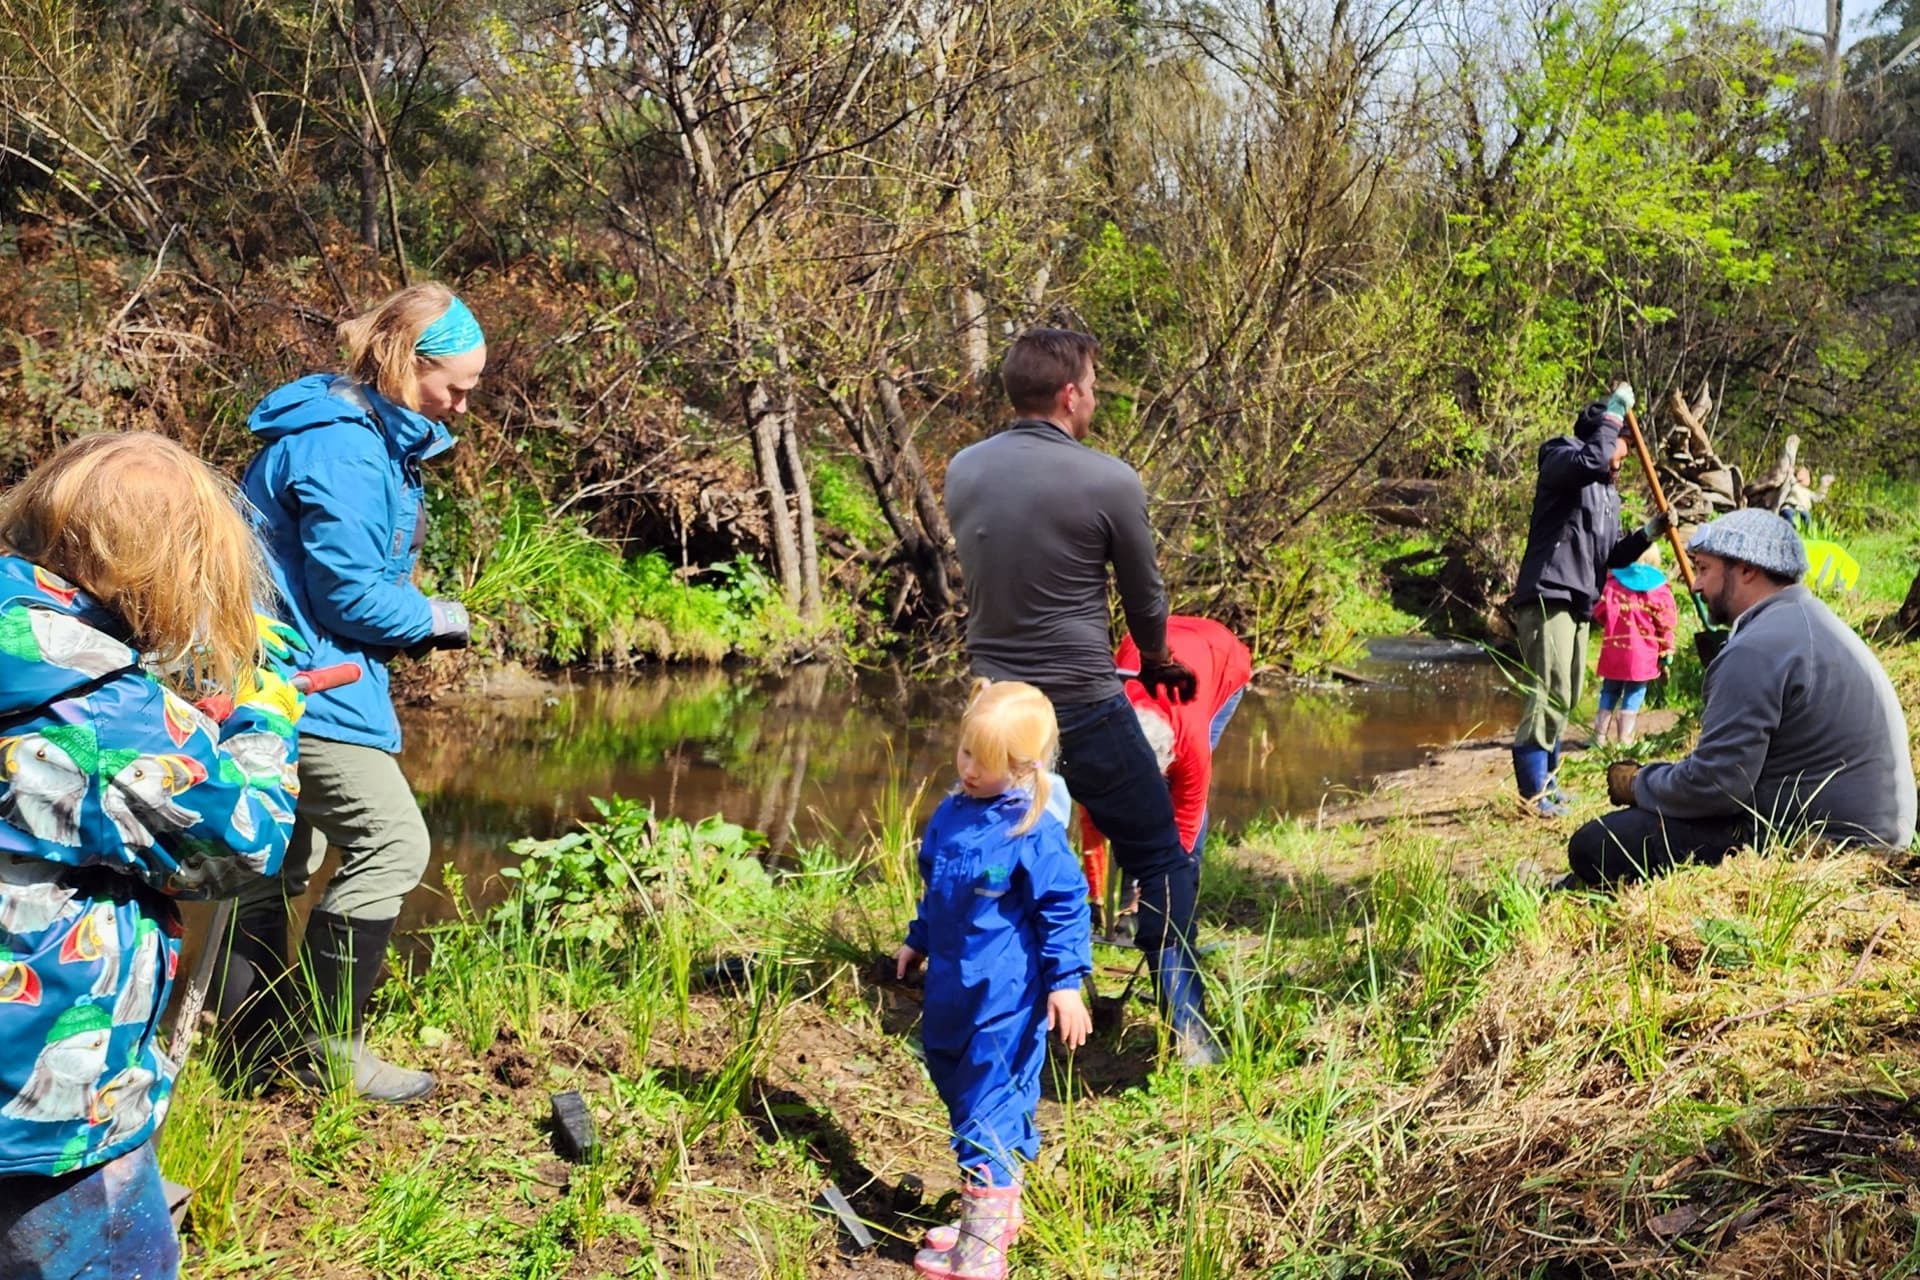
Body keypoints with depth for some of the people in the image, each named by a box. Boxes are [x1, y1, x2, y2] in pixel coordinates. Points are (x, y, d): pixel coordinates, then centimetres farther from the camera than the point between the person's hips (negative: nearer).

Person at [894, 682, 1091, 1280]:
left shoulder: (1033, 833, -17)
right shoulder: (951, 814, 6)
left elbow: (1064, 911, -14)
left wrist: (1066, 982, -18)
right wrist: (918, 941, 29)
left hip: (1004, 999, -9)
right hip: (951, 987, 9)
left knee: (987, 1115, -5)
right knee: (957, 1091, 19)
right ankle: (999, 1212, 35)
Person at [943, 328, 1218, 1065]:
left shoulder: (963, 472, 0)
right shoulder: (1108, 481, -14)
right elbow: (1146, 595, 0)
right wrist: (1156, 660, 21)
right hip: (1083, 708, -5)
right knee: (1160, 863, 10)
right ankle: (1187, 1033, 10)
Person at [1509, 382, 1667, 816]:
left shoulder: (1608, 494, 23)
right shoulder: (1562, 460, -4)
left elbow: (1612, 555, 20)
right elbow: (1591, 461, -29)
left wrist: (1647, 533, 4)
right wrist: (1613, 413, -17)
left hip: (1578, 602, 10)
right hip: (1548, 595, -10)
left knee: (1566, 696, 14)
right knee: (1551, 693, -15)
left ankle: (1545, 781, 23)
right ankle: (1533, 791, -15)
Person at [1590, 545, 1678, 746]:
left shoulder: (1612, 580, 2)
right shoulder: (1659, 588, -2)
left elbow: (1599, 613, 3)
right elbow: (1666, 624, -3)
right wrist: (1667, 654, 2)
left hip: (1613, 650, 2)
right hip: (1643, 654, -2)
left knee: (1609, 692, 15)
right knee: (1634, 694, 4)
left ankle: (1599, 736, 15)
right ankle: (1623, 740, 0)